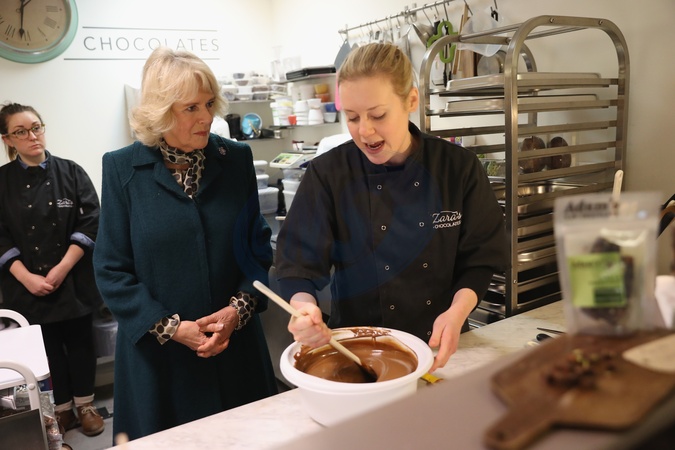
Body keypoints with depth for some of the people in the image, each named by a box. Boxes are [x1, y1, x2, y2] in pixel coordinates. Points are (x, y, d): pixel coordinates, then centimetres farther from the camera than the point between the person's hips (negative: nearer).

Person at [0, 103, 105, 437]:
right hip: (28, 285, 0)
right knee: (47, 349, 10)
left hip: (74, 281, 0)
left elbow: (90, 224, -7)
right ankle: (62, 410, 28)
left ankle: (85, 405, 28)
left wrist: (63, 268, -14)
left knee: (80, 342, 10)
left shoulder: (71, 173, -1)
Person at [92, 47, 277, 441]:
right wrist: (171, 327, -13)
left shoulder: (236, 159, 0)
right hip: (157, 352, -1)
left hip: (236, 344, 2)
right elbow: (112, 269, -5)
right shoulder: (123, 168, -6)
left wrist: (239, 308, -11)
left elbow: (259, 245, 3)